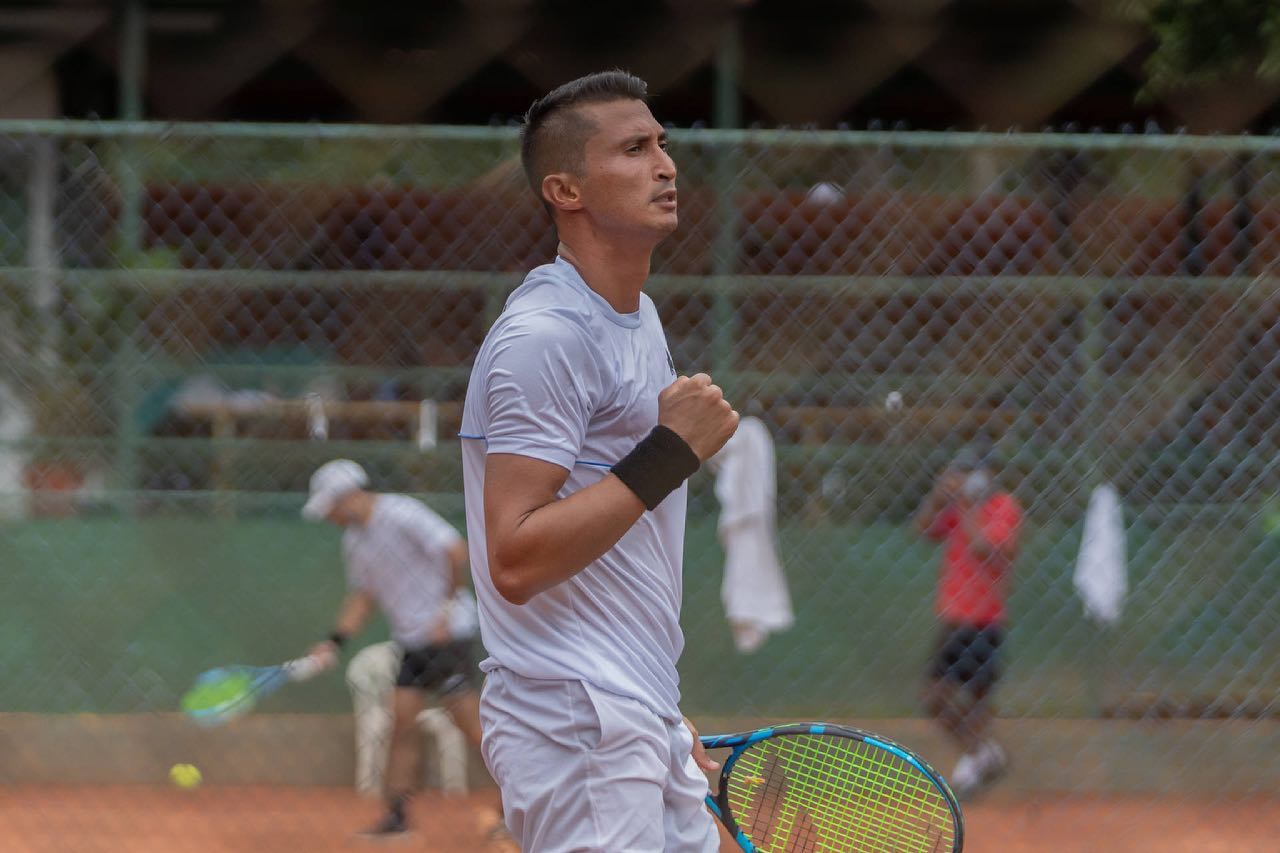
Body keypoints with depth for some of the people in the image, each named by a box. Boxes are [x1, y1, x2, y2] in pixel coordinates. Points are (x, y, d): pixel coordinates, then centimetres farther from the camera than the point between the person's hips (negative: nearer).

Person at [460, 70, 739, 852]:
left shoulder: (640, 318, 16)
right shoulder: (544, 336, -14)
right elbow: (516, 561, -21)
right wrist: (668, 455, -19)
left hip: (642, 722, 9)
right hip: (575, 724, -9)